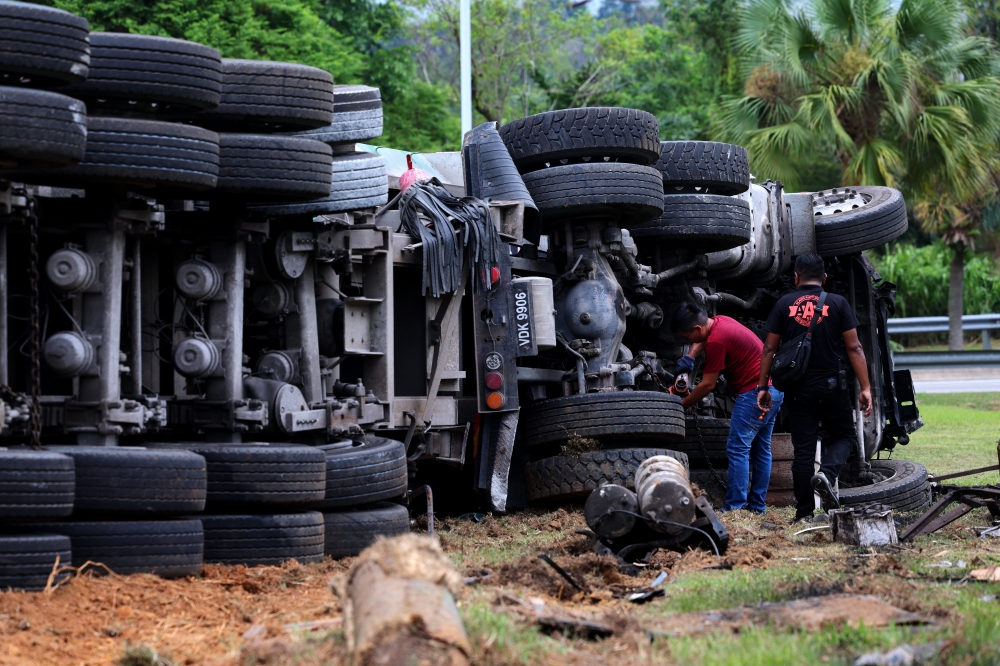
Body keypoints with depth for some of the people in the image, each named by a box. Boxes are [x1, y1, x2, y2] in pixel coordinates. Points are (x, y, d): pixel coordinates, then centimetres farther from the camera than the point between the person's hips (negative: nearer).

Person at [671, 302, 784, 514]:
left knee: (737, 448, -10)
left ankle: (735, 507, -14)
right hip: (773, 389, 10)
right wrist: (689, 357, 12)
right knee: (761, 449, 12)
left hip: (755, 391, -10)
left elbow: (707, 385, -14)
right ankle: (757, 506, 16)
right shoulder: (719, 321, 9)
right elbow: (702, 340, 32)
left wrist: (680, 405, -2)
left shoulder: (716, 341, -20)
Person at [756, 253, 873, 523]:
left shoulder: (784, 304, 3)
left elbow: (769, 348, 2)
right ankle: (826, 474, -13)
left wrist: (762, 387, 9)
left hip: (797, 388, 2)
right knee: (844, 436, 16)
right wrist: (865, 388, -2)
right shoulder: (838, 303, 0)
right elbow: (854, 348, -4)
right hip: (831, 386, -1)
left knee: (802, 449, 6)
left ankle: (804, 512, 4)